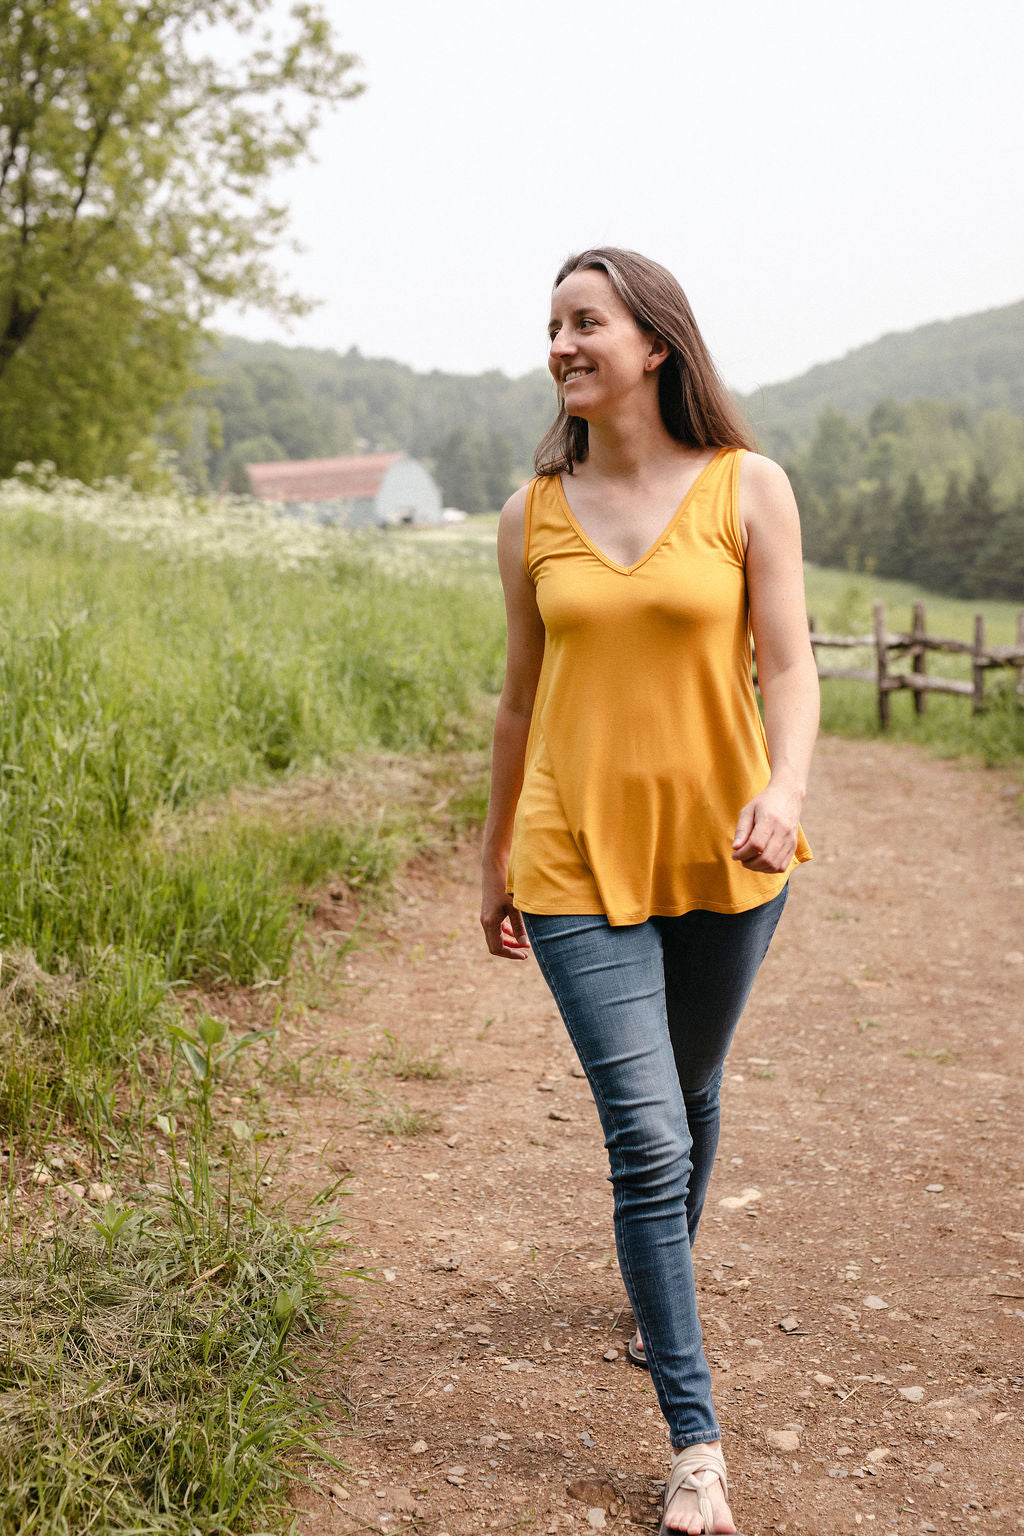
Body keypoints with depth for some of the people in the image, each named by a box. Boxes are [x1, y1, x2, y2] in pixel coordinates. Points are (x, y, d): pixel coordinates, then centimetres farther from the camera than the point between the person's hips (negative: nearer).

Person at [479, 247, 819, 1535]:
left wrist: (784, 791, -25)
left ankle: (666, 1283, 49)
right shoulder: (533, 515, 3)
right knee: (646, 1140, -6)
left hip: (723, 854, 0)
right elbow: (523, 697, 10)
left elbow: (787, 665, -6)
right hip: (582, 861, 0)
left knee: (690, 1097, 19)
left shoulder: (748, 489, -2)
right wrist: (496, 858, 14)